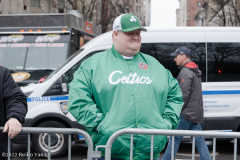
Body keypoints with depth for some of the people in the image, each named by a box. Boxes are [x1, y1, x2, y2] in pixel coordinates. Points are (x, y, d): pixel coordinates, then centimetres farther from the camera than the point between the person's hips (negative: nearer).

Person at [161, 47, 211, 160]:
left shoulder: (185, 72, -12)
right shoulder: (195, 71, 19)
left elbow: (184, 95, -19)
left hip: (187, 113, -9)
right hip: (196, 114, 9)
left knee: (175, 138, -1)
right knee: (199, 140, 8)